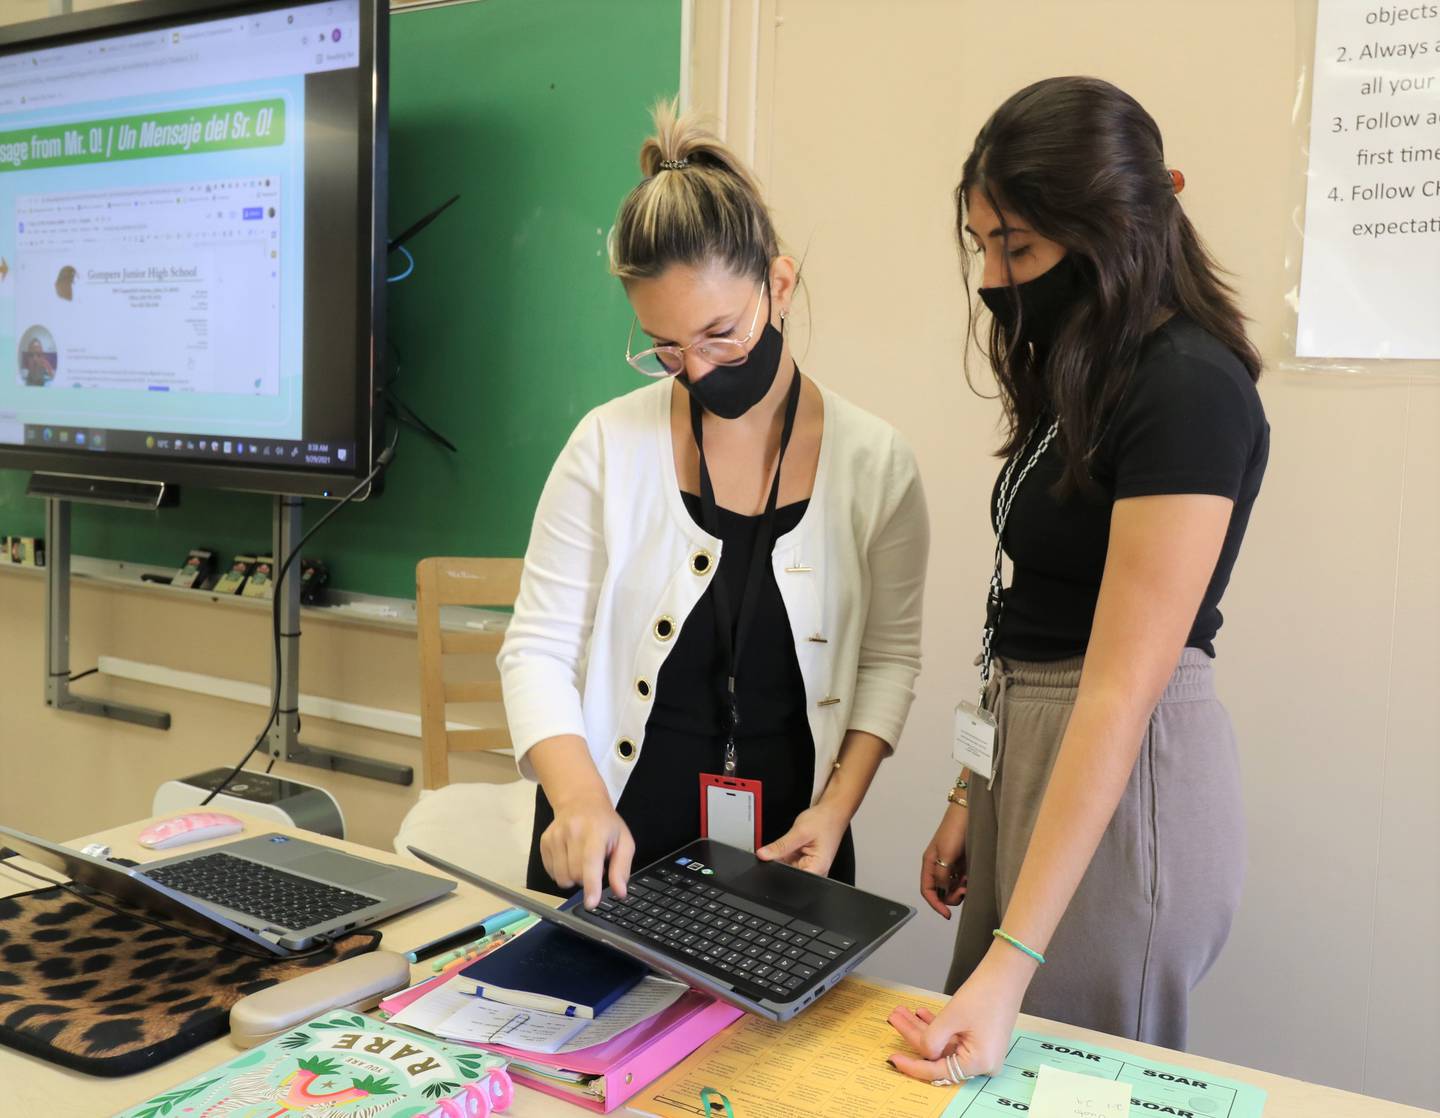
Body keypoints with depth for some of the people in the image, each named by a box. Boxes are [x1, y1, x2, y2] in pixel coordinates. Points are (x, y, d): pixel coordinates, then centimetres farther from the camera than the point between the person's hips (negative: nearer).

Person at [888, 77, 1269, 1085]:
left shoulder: (1191, 392, -19)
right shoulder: (1086, 376, 8)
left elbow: (1121, 689, -24)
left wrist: (1011, 962, -24)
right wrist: (972, 799, 14)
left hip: (1124, 775, -9)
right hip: (1033, 755, 9)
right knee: (976, 1068, 20)